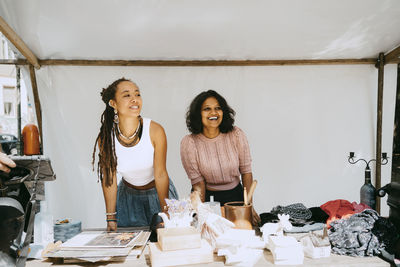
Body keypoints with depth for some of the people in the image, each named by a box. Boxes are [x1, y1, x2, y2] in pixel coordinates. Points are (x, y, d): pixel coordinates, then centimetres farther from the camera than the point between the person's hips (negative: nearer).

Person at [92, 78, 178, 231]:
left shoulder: (155, 131, -24)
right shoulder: (105, 138, -19)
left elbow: (160, 175, -17)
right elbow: (109, 179, -9)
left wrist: (166, 214, -12)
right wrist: (111, 220, -4)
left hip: (157, 192, -1)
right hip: (128, 195, 1)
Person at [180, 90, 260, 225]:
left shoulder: (236, 135, -10)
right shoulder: (189, 143, -13)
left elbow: (246, 171, -4)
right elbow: (197, 181, -8)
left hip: (235, 195, 2)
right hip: (207, 197, -1)